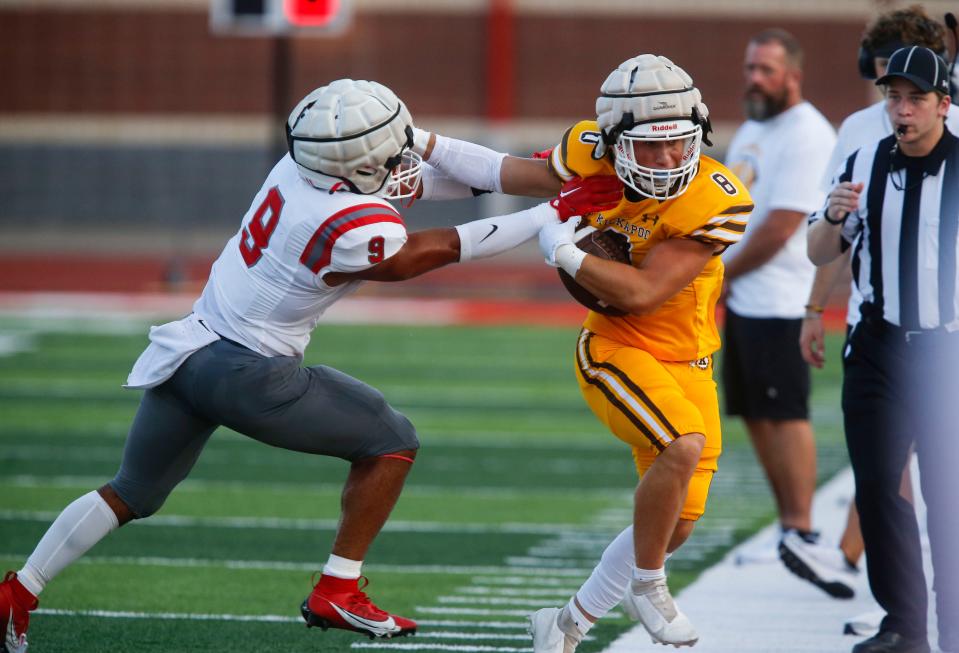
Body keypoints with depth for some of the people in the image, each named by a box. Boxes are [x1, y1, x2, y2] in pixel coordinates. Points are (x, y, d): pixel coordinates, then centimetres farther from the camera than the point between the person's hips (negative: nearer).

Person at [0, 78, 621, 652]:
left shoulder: (301, 162, -4)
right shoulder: (354, 228, -25)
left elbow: (413, 178, 12)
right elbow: (441, 248, -7)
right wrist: (554, 214, -2)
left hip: (189, 348, 8)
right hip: (248, 375, -8)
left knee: (132, 493, 23)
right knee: (392, 441, 7)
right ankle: (337, 593, 9)